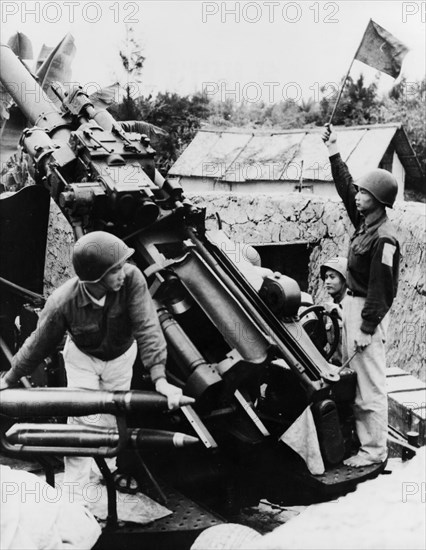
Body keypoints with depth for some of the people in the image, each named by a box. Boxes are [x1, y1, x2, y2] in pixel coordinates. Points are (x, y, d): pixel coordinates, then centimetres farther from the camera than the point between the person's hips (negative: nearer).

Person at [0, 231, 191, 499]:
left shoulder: (132, 279, -36)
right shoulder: (62, 302, -34)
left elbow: (147, 326, -39)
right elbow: (39, 344, -18)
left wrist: (159, 378, -48)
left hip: (121, 355, 2)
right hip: (82, 357, -2)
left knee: (114, 417, 15)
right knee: (84, 421, -8)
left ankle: (110, 466, 45)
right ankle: (72, 494, 5)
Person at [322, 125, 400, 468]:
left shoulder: (384, 238, -20)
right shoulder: (365, 221, 6)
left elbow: (380, 287, -20)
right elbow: (346, 187, 19)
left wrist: (367, 329, -19)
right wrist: (334, 153, 19)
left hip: (369, 311, -10)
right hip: (353, 304, 10)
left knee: (370, 384, -3)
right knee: (353, 377, 17)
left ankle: (375, 450, 6)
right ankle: (361, 436, 29)